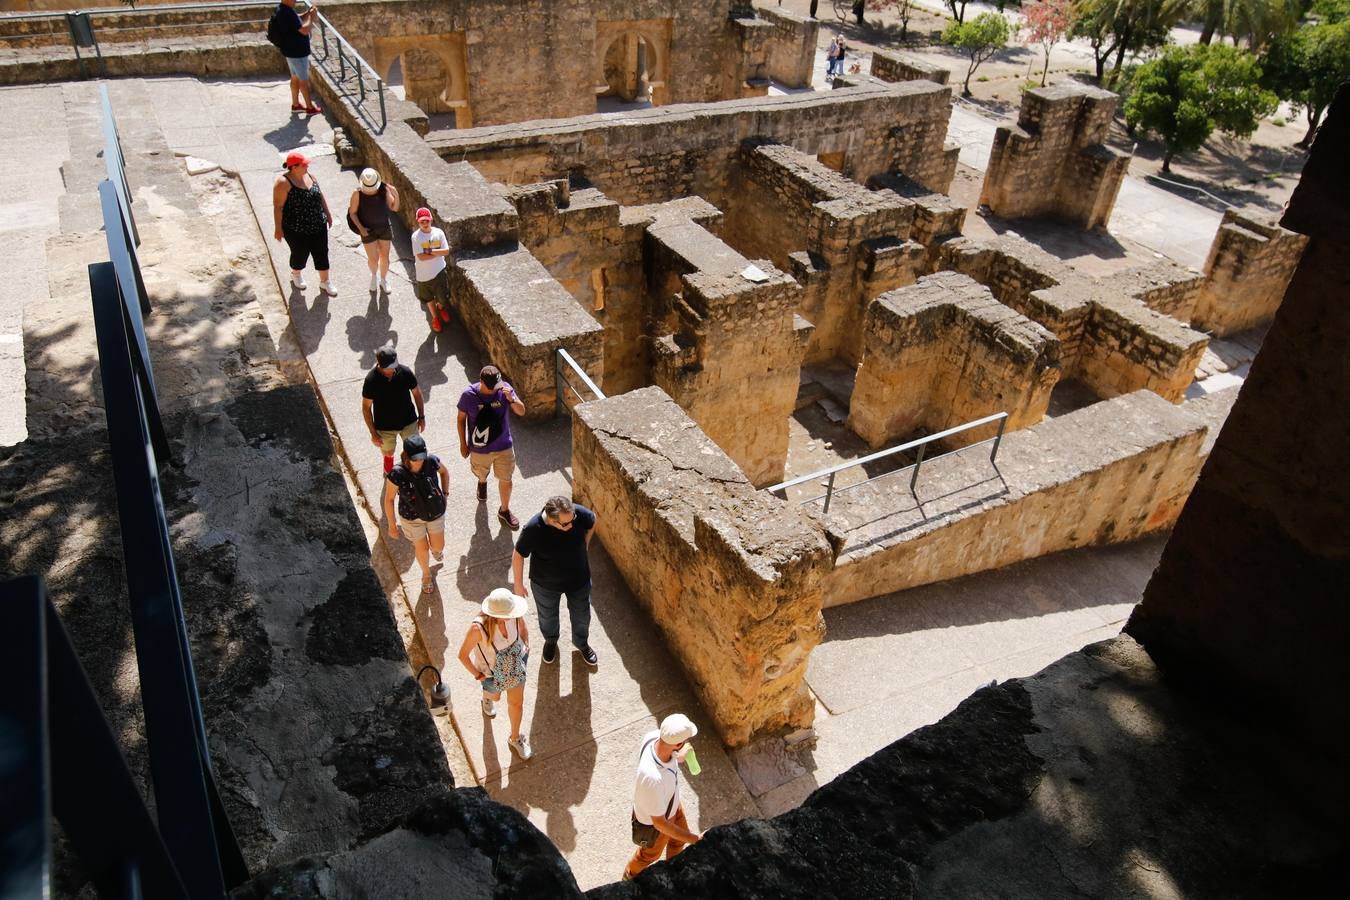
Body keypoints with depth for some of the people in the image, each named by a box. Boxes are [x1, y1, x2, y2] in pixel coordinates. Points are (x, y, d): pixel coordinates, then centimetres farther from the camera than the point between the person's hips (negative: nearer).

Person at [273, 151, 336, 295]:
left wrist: (327, 213, 17)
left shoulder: (310, 176, 0)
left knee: (322, 253, 11)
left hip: (318, 226, 6)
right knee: (300, 254, 14)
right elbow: (278, 206, -19)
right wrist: (279, 228, -17)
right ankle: (296, 274, 45)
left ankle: (324, 282, 28)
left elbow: (320, 196, 13)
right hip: (296, 230, -5)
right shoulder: (284, 183, -21)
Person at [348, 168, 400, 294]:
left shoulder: (384, 189, -13)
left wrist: (396, 195, -25)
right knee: (373, 258, 5)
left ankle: (383, 279, 36)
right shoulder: (358, 194, -18)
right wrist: (360, 228, -18)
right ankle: (374, 276, 39)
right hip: (367, 230, -2)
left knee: (384, 257, 11)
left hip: (384, 228, 2)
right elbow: (352, 213, -8)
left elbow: (394, 208, -6)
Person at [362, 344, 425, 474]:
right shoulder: (371, 380, -25)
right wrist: (373, 433, -11)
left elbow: (417, 393, -3)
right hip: (385, 427, -1)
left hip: (409, 421, 1)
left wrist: (422, 417, 3)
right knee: (388, 453, 22)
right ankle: (389, 473, 55)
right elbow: (366, 407, -14)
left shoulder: (405, 372, -20)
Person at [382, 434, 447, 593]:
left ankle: (434, 547, 57)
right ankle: (426, 574, 49)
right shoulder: (397, 474, -32)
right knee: (421, 548, 16)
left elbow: (444, 472, -1)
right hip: (412, 517, -2)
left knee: (438, 547, 16)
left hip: (435, 513, 2)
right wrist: (392, 525, -8)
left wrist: (444, 495, -3)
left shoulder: (431, 462, -26)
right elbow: (389, 499, -17)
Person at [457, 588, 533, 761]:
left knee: (517, 703, 21)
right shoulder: (478, 628, -41)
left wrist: (526, 651, -4)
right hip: (492, 671, -2)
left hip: (516, 666, 3)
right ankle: (487, 696, 70)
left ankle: (515, 738, 48)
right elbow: (463, 655, -25)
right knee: (495, 696, 31)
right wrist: (478, 675, -15)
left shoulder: (514, 616, -30)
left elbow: (523, 630, -4)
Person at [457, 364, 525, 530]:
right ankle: (482, 483, 65)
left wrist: (511, 399, -34)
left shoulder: (504, 389, -18)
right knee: (481, 474, 27)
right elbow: (461, 419, -7)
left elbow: (522, 412, -14)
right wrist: (463, 443, -1)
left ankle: (504, 511, 36)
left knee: (505, 480, 12)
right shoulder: (469, 395, -21)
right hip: (479, 448, 0)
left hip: (503, 446, 1)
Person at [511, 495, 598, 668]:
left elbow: (592, 522, -4)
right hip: (545, 584, -1)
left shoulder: (580, 514, -31)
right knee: (548, 616, 28)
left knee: (581, 616, 25)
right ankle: (550, 640, 62)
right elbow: (518, 555, -17)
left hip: (579, 580, 2)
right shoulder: (533, 529, -35)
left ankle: (581, 643, 58)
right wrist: (518, 584, -6)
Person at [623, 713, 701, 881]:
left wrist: (677, 757, 18)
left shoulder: (653, 736, -30)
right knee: (651, 853, 28)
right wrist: (695, 839, -27)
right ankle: (630, 876, 59)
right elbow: (659, 822, -33)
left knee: (679, 840, 32)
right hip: (655, 820, -6)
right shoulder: (654, 779, -50)